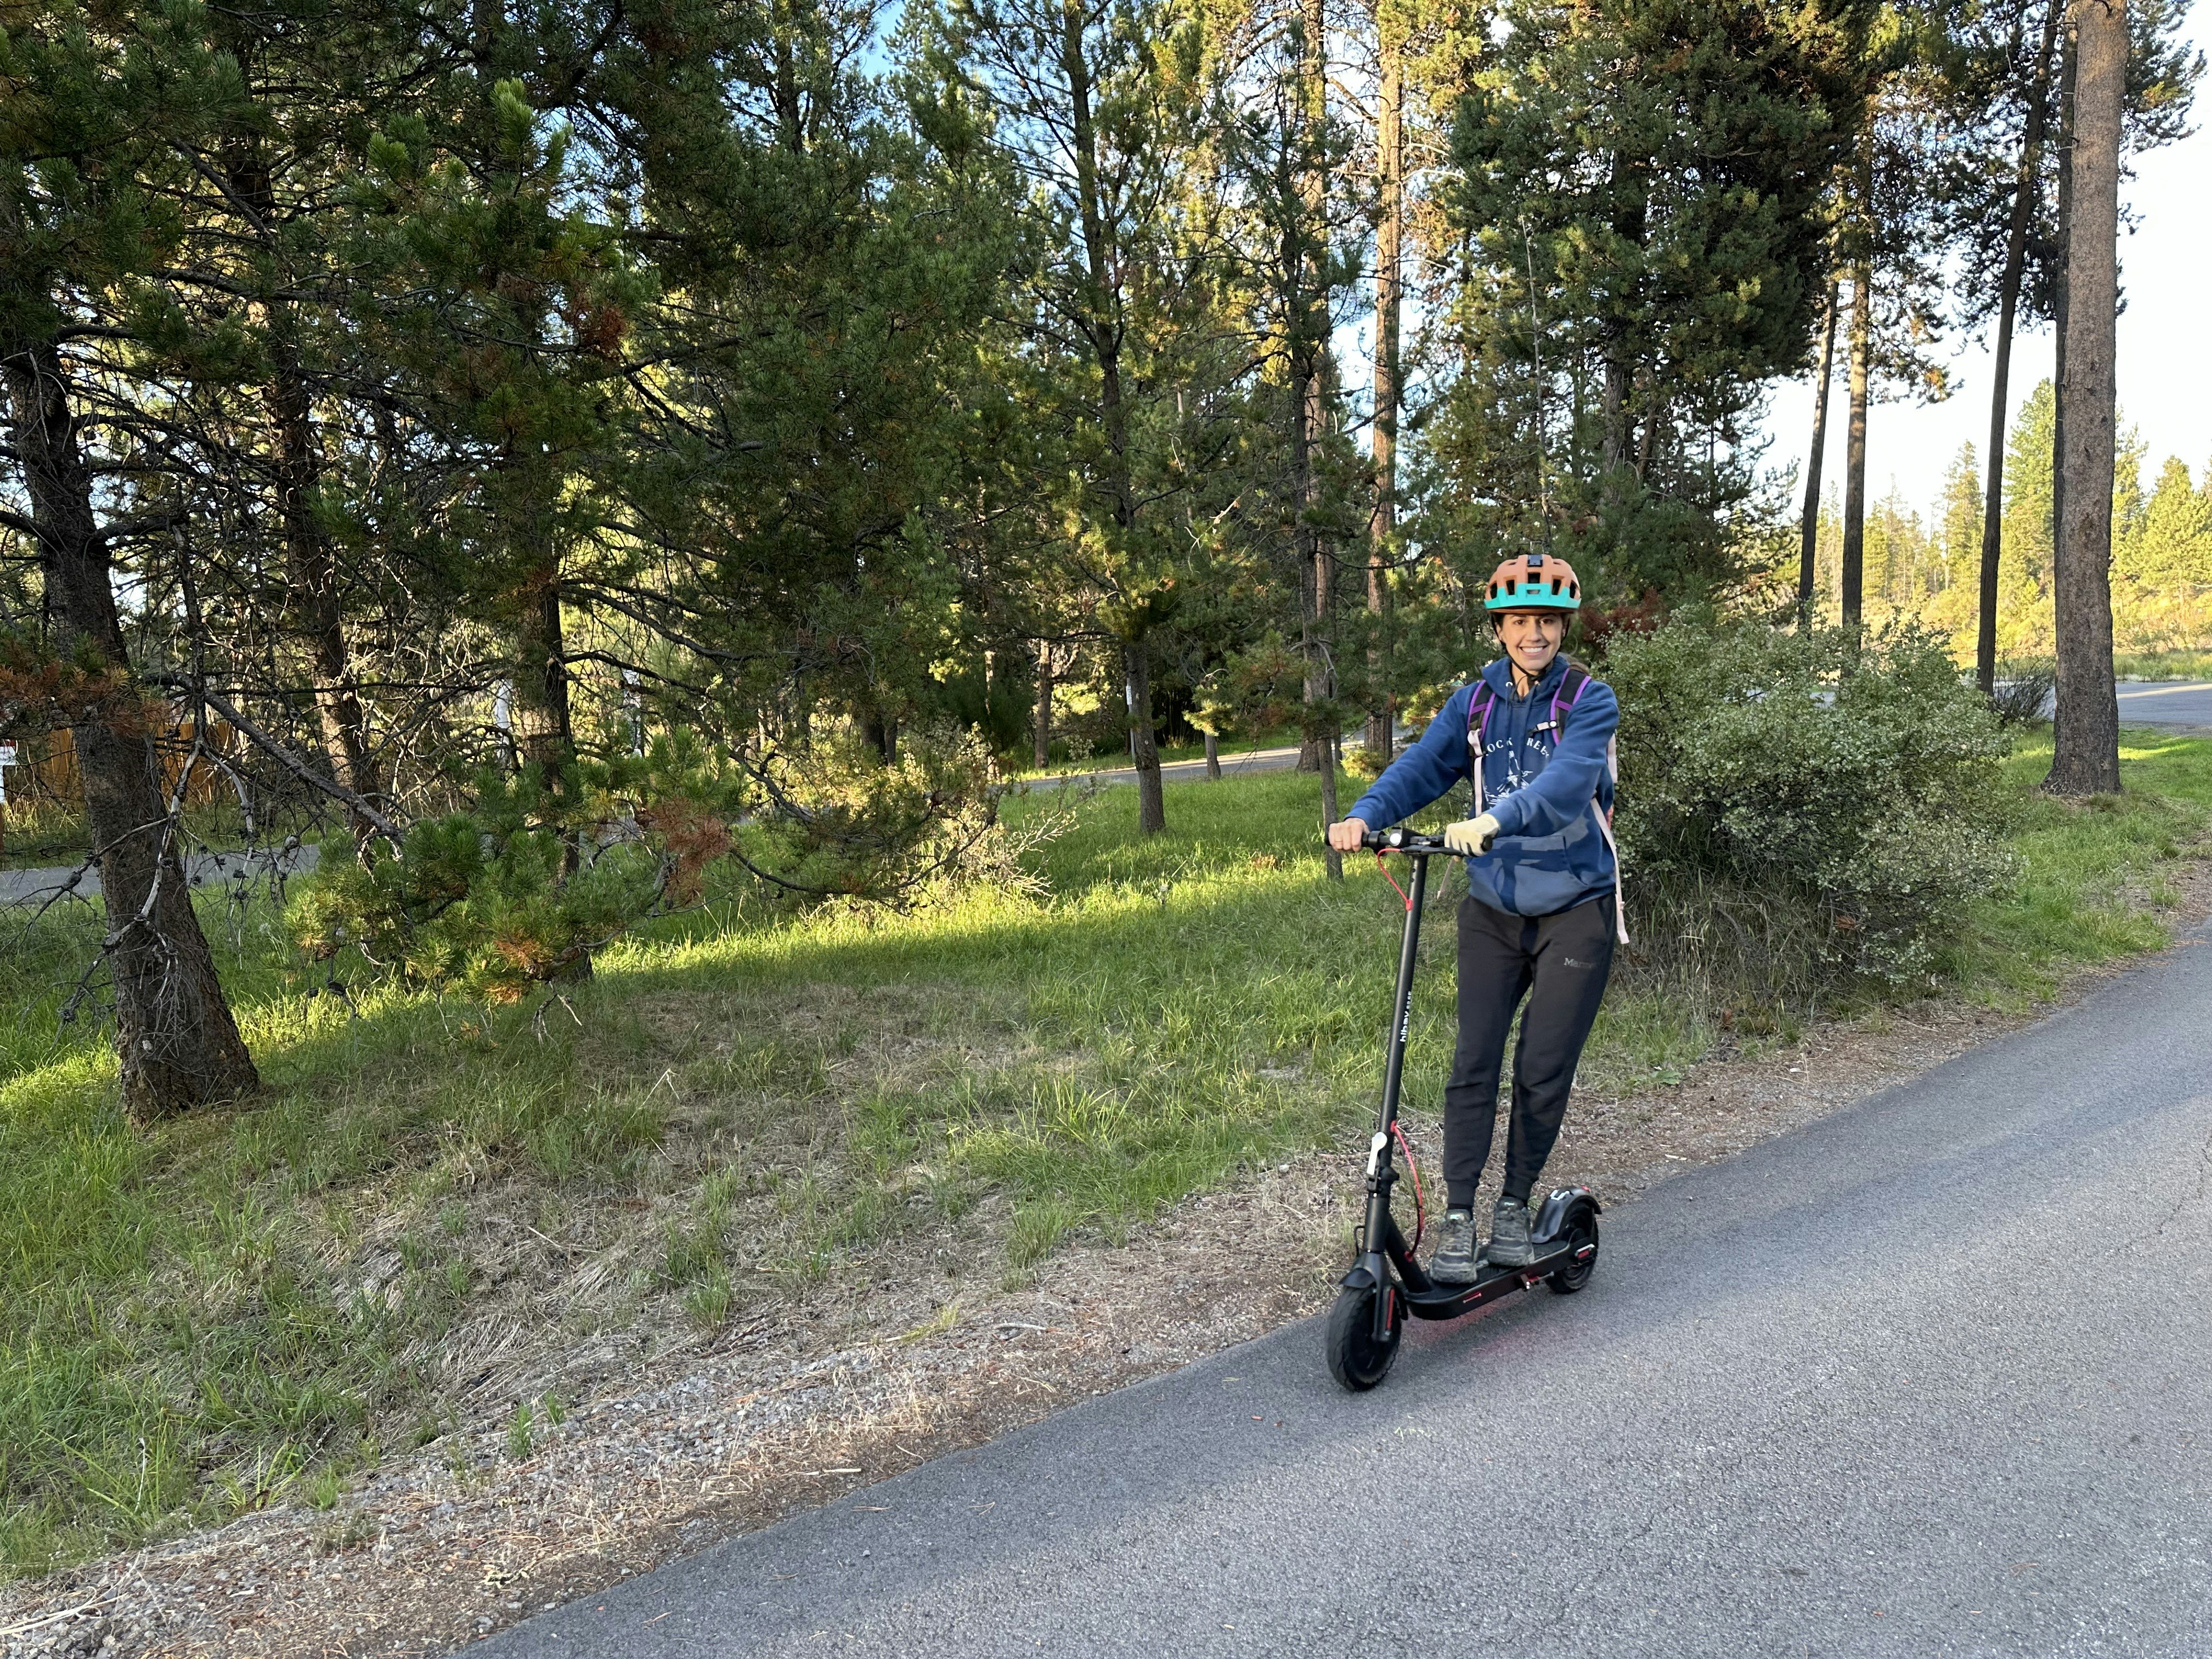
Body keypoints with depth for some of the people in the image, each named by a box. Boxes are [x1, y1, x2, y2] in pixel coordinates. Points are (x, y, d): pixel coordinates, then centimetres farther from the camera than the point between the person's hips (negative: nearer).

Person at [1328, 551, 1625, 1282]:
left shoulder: (1590, 701, -9)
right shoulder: (1476, 700, 3)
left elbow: (1568, 778, -27)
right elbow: (1423, 765, -8)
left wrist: (1496, 819, -44)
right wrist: (1364, 815, -27)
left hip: (1575, 909, -2)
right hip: (1494, 908, 3)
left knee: (1542, 1071, 2)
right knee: (1474, 1063, -2)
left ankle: (1514, 1205, 22)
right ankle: (1458, 1216, 7)